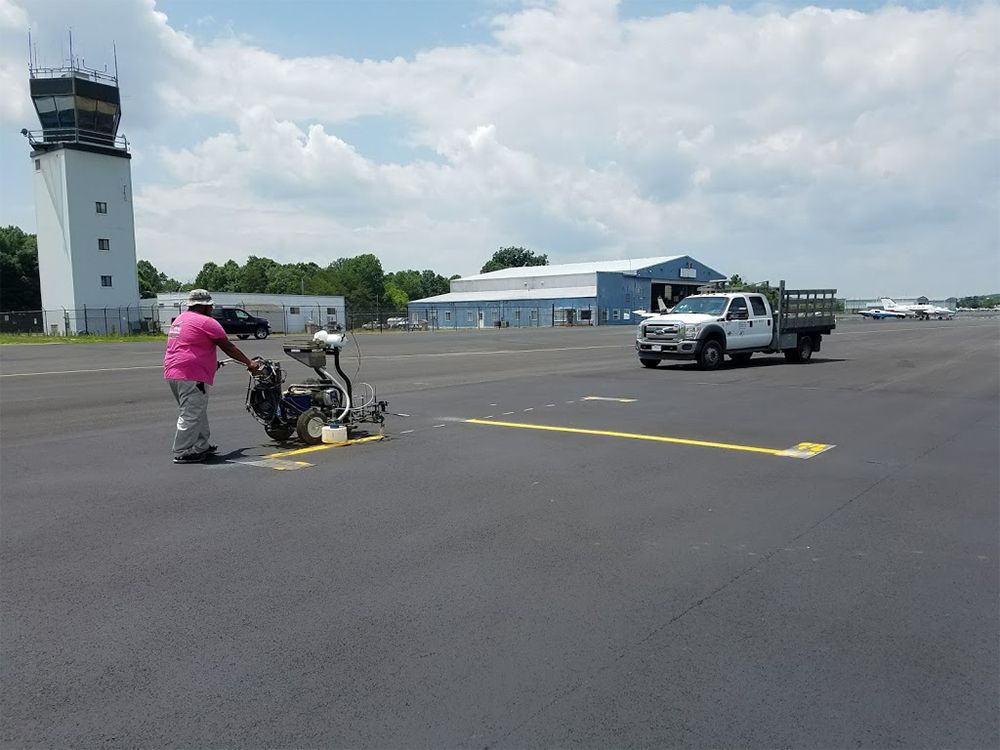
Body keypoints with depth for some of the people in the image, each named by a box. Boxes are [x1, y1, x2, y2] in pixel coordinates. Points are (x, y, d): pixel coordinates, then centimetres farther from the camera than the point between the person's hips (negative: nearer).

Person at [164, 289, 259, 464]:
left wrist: (213, 363, 36)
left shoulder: (180, 319, 22)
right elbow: (228, 347, -5)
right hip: (191, 375, -10)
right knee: (191, 415, -6)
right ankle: (182, 453, -4)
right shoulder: (206, 322, -8)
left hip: (173, 372, 10)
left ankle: (201, 446, 26)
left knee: (198, 413, 19)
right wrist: (249, 363, 3)